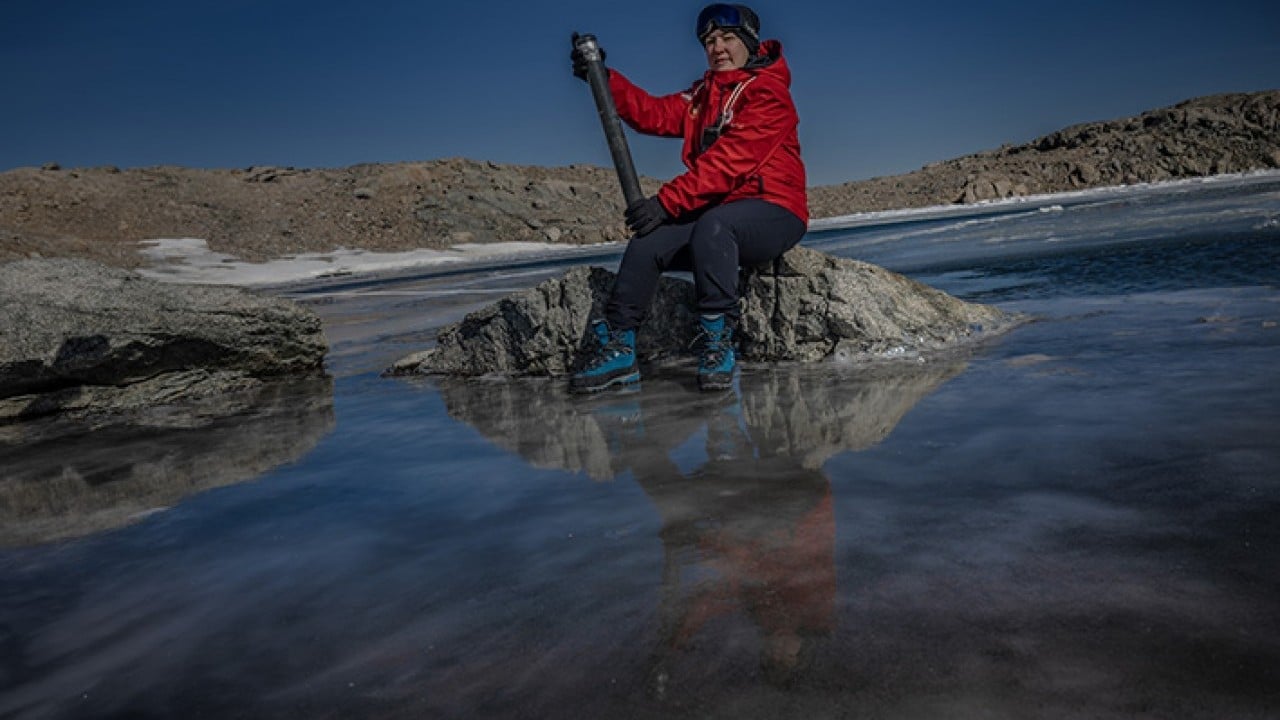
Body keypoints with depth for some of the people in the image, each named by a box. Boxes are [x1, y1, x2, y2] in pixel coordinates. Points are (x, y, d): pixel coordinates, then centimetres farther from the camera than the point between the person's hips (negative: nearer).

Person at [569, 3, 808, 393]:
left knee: (711, 225, -37)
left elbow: (729, 160, -20)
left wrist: (668, 201, -26)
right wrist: (605, 79, -6)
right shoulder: (704, 94, 19)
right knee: (647, 244, -10)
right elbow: (656, 114, 6)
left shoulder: (768, 93, -7)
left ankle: (717, 343, -31)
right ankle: (616, 349, -5)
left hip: (773, 211, -7)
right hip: (714, 211, 7)